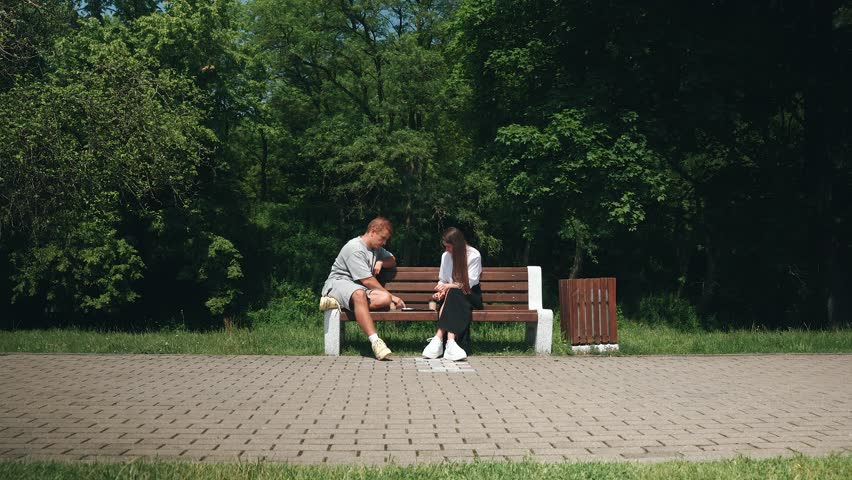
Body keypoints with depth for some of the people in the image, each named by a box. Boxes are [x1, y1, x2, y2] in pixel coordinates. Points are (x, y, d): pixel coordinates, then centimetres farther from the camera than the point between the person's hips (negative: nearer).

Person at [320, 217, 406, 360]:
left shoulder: (376, 248, 17)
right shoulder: (355, 248, -13)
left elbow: (393, 260, 30)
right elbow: (367, 280, -17)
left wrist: (381, 262, 4)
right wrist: (391, 295, -12)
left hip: (358, 288, 8)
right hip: (338, 282, -8)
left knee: (384, 299, -25)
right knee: (359, 294, -44)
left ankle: (336, 302, -29)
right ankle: (375, 341, -53)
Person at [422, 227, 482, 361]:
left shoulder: (474, 255, -4)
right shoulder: (445, 256, 11)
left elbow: (470, 283, -9)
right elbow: (442, 280, 15)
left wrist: (449, 286, -19)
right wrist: (442, 291, -7)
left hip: (471, 296, -3)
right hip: (452, 297, 3)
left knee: (454, 294, -37)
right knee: (452, 295, -36)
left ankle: (439, 339, -53)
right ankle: (450, 342, -54)